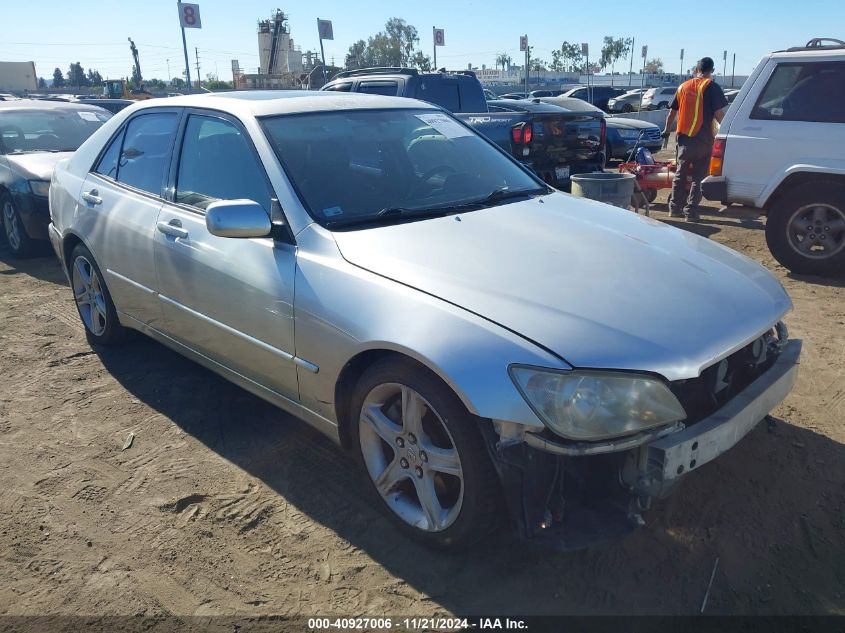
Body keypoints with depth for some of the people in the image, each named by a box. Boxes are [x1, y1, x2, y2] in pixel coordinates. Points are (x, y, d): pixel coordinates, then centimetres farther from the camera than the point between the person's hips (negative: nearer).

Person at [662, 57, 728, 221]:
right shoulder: (711, 87, -5)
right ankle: (691, 211, -2)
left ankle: (675, 208, 17)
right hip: (703, 139, -4)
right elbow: (718, 113, -12)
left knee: (680, 174, 14)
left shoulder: (684, 87, 11)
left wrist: (667, 130, 30)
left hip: (684, 137, 4)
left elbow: (672, 112, 17)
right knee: (698, 177, 1)